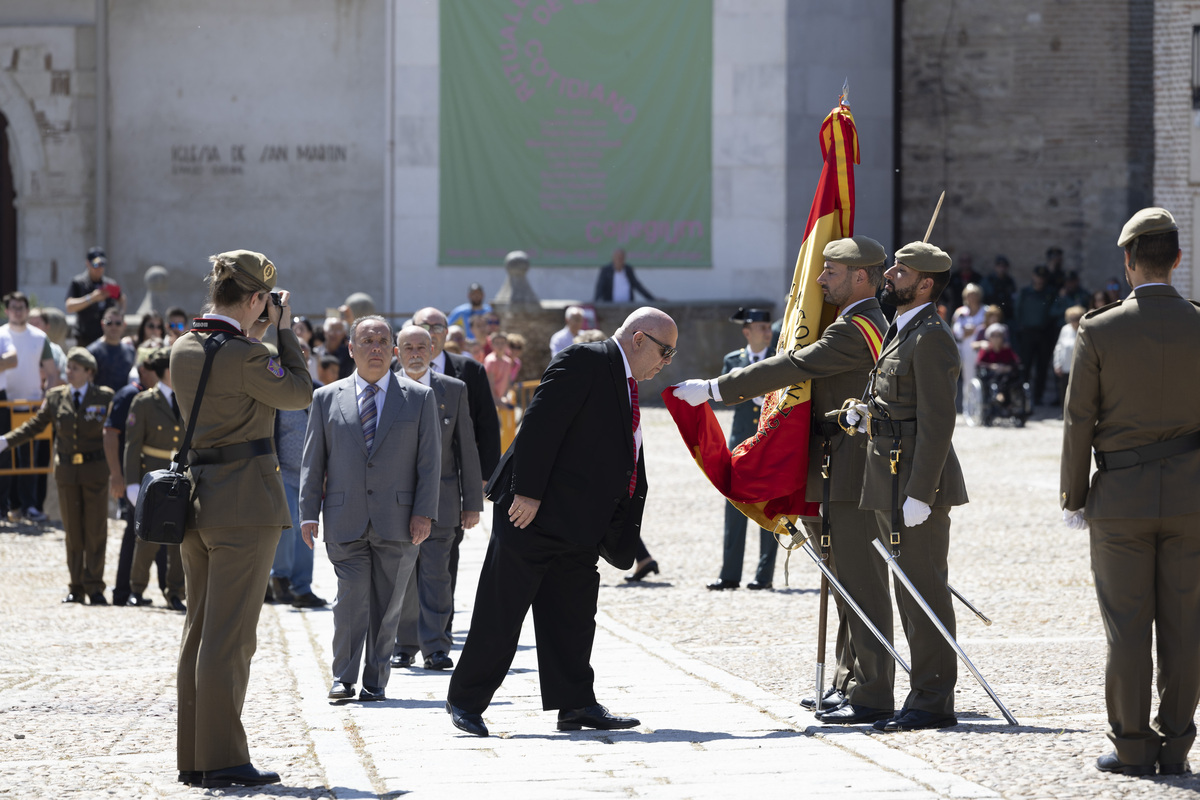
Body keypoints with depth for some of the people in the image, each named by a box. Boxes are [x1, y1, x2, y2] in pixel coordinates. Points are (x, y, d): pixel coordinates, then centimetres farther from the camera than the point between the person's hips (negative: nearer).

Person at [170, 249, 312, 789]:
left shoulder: (184, 349, 6)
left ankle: (193, 758, 15)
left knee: (198, 632, 12)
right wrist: (281, 329, 2)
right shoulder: (245, 356, -17)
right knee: (229, 638, -6)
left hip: (197, 499, 8)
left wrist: (255, 334, 17)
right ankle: (223, 758, -4)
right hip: (244, 503, -8)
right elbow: (299, 393, -3)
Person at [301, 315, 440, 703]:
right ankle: (343, 677, -1)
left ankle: (375, 681, 12)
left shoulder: (419, 398, 8)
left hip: (397, 522, 0)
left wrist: (424, 512, -6)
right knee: (351, 598, -11)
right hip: (345, 522, 0)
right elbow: (313, 462, 10)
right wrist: (309, 512, 1)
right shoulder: (327, 398, 10)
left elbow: (430, 460, 4)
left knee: (387, 603, 3)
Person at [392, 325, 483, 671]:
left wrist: (473, 502, 4)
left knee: (436, 573, -6)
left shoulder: (454, 390, 6)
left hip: (439, 498, -1)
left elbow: (467, 448, 7)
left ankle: (436, 647, -4)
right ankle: (404, 646, 15)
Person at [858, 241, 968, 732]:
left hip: (918, 486, -10)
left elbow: (937, 423, -20)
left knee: (924, 592, -6)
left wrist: (919, 495, -23)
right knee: (913, 592, 13)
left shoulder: (931, 339, -15)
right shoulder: (901, 332, 17)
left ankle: (933, 703, -3)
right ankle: (927, 695, 19)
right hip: (893, 487, 10)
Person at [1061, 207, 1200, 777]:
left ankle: (1132, 746, 6)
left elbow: (1079, 423, -3)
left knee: (1127, 627, 3)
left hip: (1120, 496, -1)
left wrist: (1073, 498, 6)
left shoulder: (1099, 332, -7)